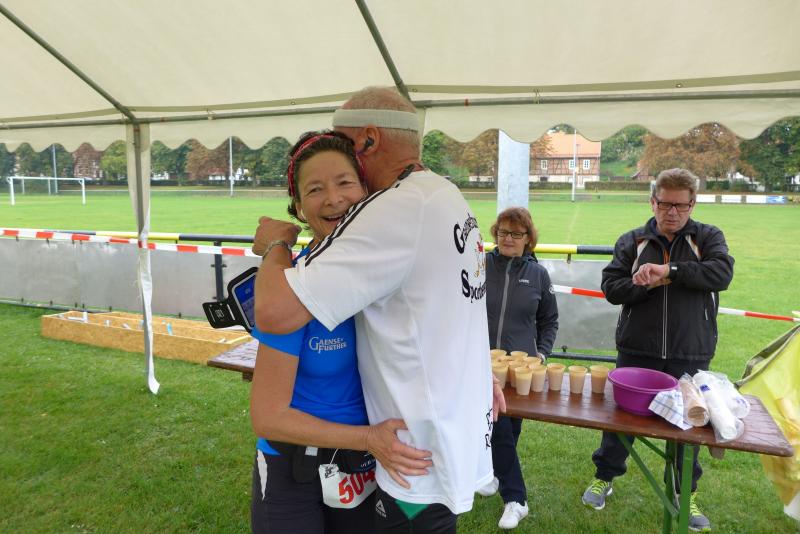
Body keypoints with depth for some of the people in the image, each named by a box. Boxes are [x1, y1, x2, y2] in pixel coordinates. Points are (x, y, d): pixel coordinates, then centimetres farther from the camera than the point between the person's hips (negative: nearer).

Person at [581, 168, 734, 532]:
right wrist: (651, 284, -18)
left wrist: (668, 270, -23)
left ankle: (685, 495, 34)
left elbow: (722, 273, -17)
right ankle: (604, 478, 32)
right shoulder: (632, 241, 2)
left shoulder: (708, 237, 1)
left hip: (690, 356, 0)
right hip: (637, 352, 0)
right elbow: (611, 287, -4)